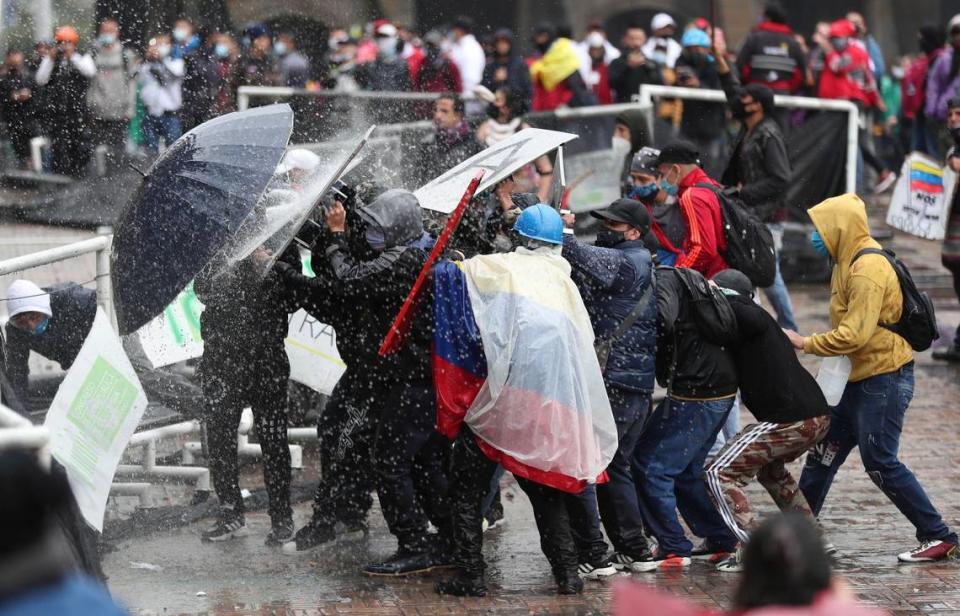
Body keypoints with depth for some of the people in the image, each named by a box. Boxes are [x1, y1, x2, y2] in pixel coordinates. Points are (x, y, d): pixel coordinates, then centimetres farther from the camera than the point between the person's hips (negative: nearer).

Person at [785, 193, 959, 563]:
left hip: (884, 377, -10)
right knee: (825, 450, 12)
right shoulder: (849, 262, 11)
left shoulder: (868, 269, -21)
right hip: (862, 378, 10)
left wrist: (806, 344, -17)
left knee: (881, 464, -6)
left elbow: (855, 334, -26)